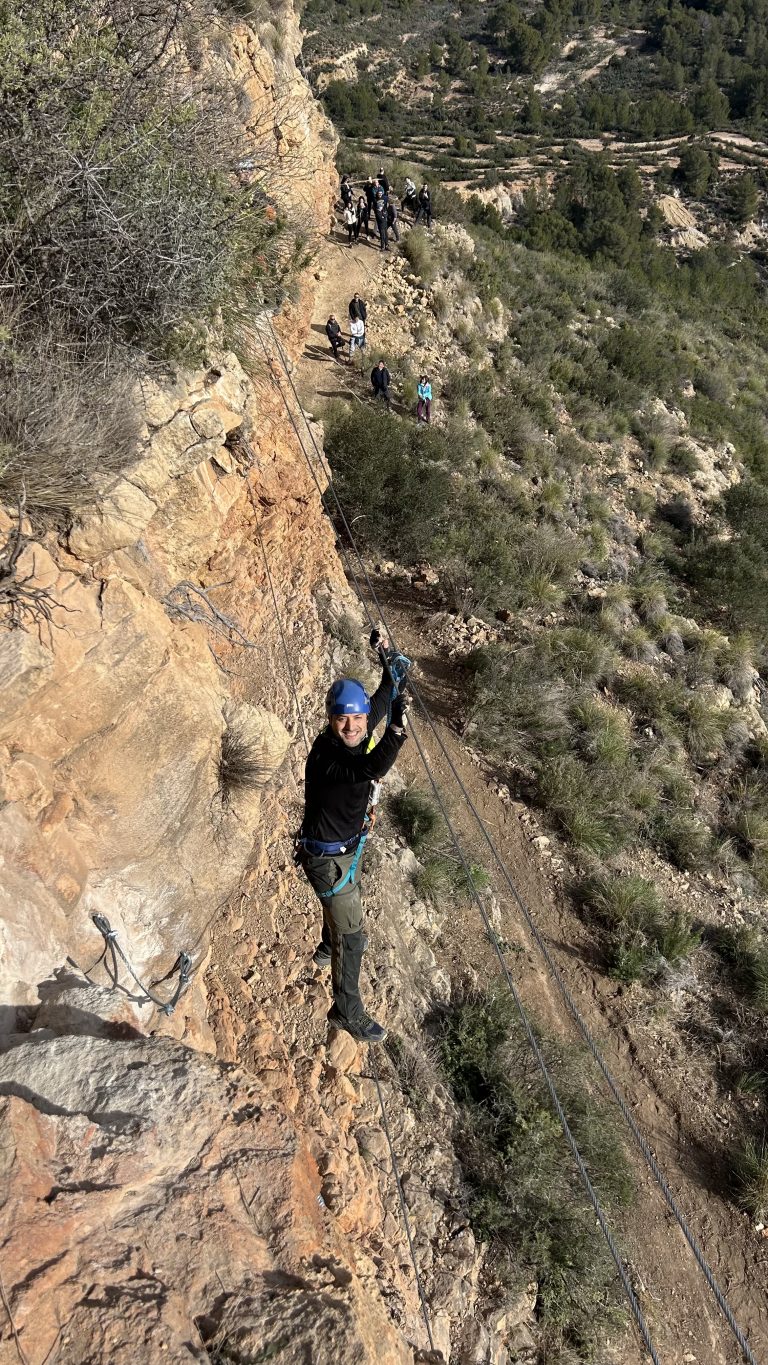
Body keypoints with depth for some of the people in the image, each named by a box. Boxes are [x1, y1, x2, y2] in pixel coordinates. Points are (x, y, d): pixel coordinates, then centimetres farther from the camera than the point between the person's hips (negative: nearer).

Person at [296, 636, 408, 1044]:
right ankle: (347, 1011, 23)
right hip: (327, 858, -9)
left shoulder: (356, 737, -12)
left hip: (348, 845, 9)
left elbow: (380, 703, 8)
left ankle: (329, 946, 65)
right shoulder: (325, 757, -36)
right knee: (351, 936, 3)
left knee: (347, 898, 36)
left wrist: (389, 666, 5)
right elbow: (371, 769, -56)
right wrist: (397, 728, -67)